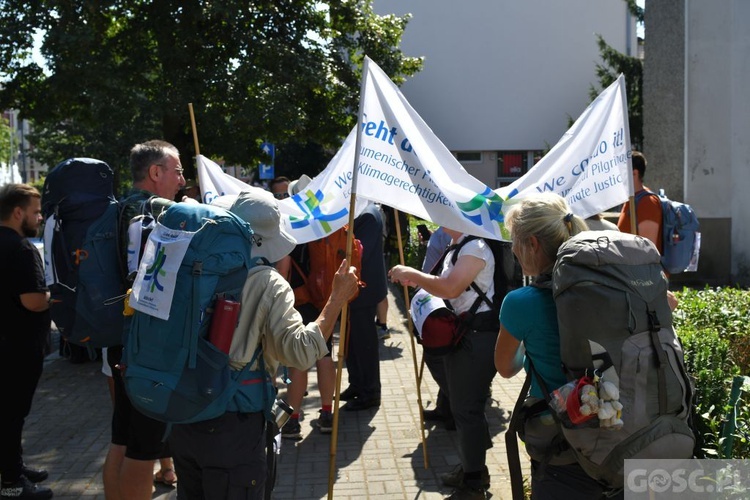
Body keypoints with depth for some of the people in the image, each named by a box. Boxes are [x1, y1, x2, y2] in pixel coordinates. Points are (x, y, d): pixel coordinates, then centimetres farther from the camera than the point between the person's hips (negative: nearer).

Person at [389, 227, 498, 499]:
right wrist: (417, 280, 6)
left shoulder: (475, 247, -18)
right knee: (462, 406, 20)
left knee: (466, 408, -4)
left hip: (477, 335, -11)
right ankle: (471, 468, 35)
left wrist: (410, 273, -19)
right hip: (460, 331, 11)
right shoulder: (456, 248, 13)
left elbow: (450, 288, -29)